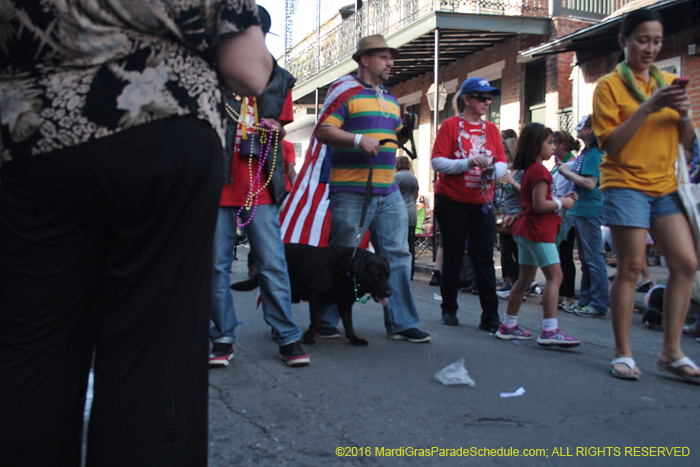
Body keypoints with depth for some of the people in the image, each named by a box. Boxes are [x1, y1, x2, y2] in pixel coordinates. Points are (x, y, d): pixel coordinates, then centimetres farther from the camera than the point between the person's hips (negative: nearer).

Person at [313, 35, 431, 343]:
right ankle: (326, 322, 13)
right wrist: (359, 139, -22)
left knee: (398, 256, 4)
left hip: (389, 192, 7)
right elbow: (323, 131, -10)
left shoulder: (390, 99, 22)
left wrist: (406, 132, 7)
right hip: (351, 191, -7)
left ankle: (401, 323, 11)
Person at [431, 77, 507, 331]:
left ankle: (490, 318, 2)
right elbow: (437, 162, -12)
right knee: (453, 258, 5)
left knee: (484, 259, 0)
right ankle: (449, 310, 20)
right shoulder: (450, 125, -3)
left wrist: (493, 170, -18)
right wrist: (468, 163, -23)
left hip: (481, 203, 3)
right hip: (451, 202, -3)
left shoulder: (491, 129, 10)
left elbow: (502, 163, 5)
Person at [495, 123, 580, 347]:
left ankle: (508, 326, 19)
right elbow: (540, 205, -20)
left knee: (525, 278, 14)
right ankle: (549, 330, -16)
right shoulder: (539, 171, -14)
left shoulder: (528, 170, 16)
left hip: (526, 230, 10)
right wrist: (561, 203, -6)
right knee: (555, 276, -11)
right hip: (538, 230, -10)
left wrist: (559, 199, 11)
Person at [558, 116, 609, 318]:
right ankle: (586, 300, 24)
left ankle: (599, 305, 0)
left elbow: (590, 183, -22)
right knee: (585, 258, 15)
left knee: (594, 258, -6)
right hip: (581, 210, 10)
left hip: (590, 212, -10)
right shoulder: (585, 152, 13)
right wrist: (567, 172, 6)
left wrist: (568, 172, -12)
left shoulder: (593, 154, -15)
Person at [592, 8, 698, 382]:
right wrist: (649, 107, -19)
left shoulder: (668, 82, 15)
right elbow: (610, 143, -12)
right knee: (631, 269, -6)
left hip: (665, 185, 6)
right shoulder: (610, 85, -2)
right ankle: (622, 354, 4)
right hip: (626, 184, -5)